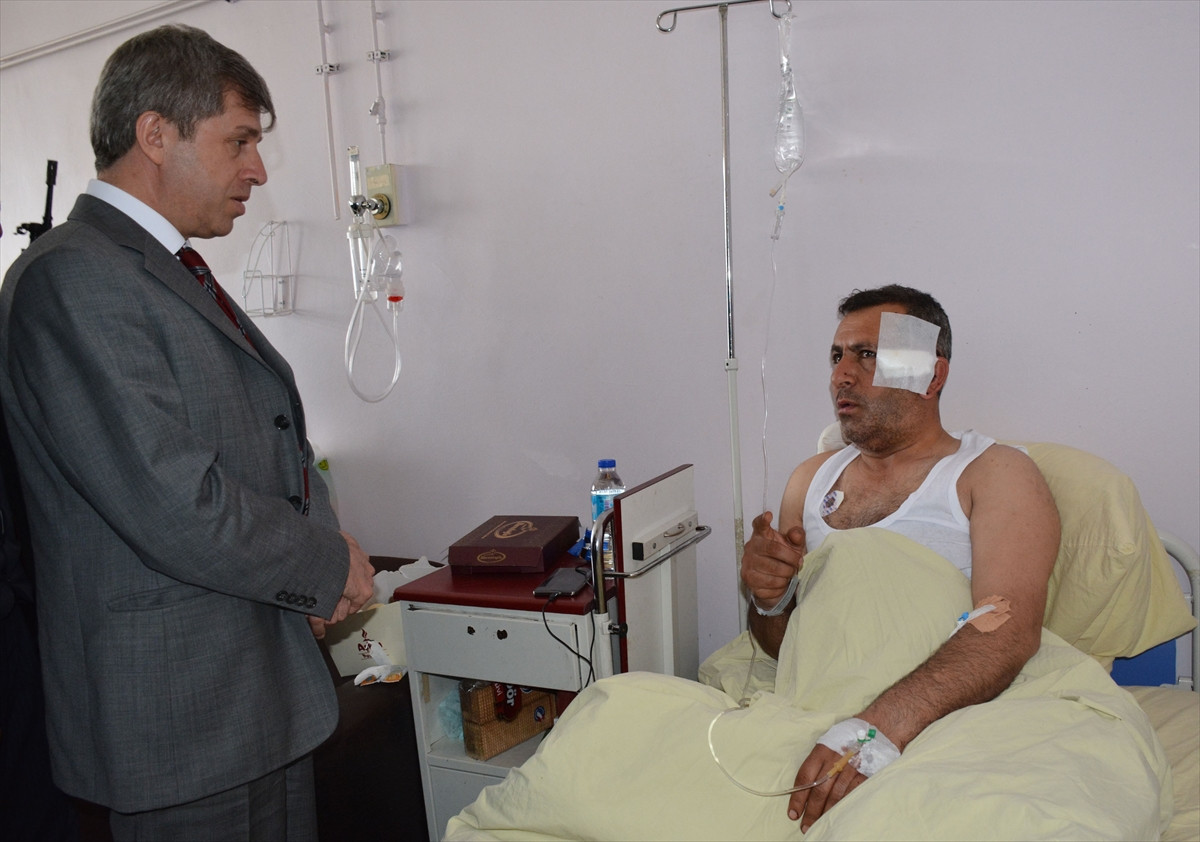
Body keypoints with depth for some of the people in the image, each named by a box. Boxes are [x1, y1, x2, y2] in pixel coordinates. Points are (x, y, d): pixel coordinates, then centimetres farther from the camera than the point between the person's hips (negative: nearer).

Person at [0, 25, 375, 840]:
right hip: (183, 713, -9)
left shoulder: (179, 275, 13)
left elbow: (271, 443, 16)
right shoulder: (72, 278, -18)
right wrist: (329, 568, -11)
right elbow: (175, 508, -25)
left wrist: (321, 560, -2)